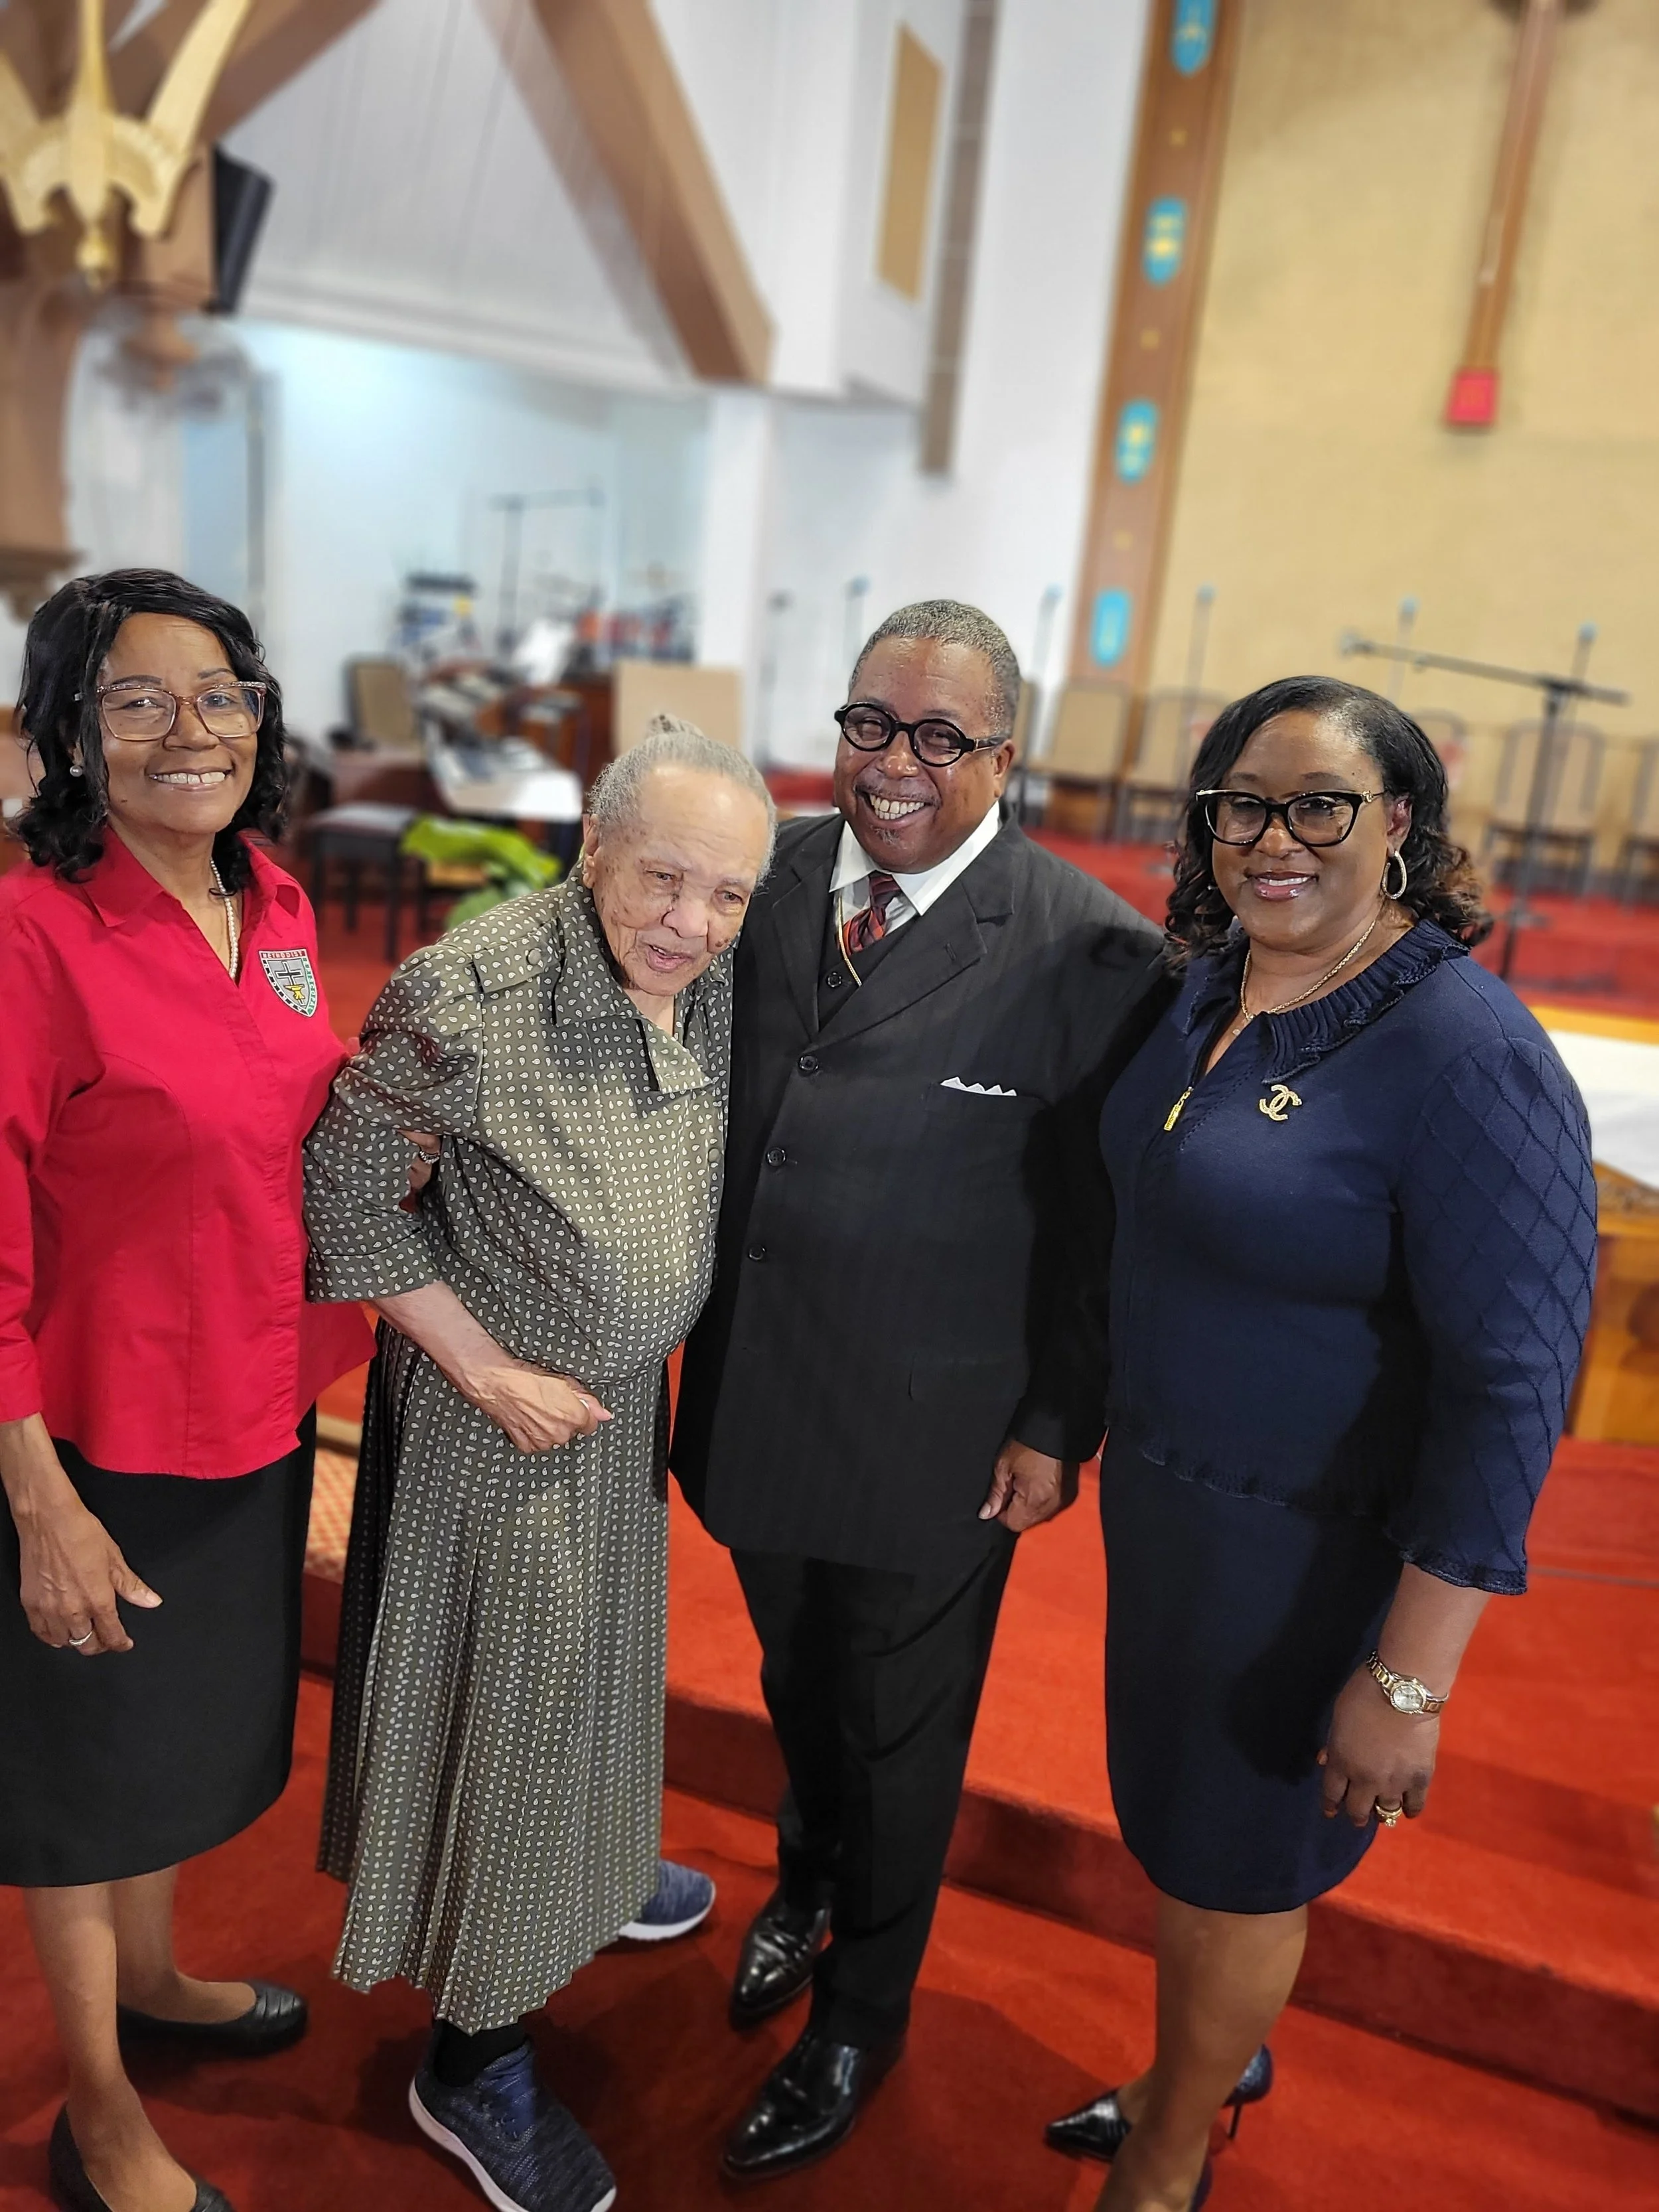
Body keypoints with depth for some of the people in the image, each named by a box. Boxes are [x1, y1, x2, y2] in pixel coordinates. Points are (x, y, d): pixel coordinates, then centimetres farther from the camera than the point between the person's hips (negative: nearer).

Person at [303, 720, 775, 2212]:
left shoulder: (715, 987, -7)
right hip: (498, 1412, -6)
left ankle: (590, 1868, 55)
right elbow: (344, 1190, -19)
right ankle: (473, 2062, 30)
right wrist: (490, 1371, -17)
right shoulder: (471, 998, -27)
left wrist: (657, 1359, 2)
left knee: (600, 1653, 26)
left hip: (629, 1396, 7)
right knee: (504, 1695, 7)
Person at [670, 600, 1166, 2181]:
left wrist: (1058, 1431, -9)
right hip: (754, 1391, 5)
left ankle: (859, 2017, 45)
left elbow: (1100, 1220, -12)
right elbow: (711, 1104, 5)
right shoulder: (768, 878, -3)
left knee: (900, 1732, 18)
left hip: (934, 1439, -4)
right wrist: (687, 1326, 6)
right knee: (794, 1675, 28)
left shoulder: (1089, 949, -17)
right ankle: (809, 1882, 60)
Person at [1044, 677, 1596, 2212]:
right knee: (1173, 1802, 26)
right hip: (1165, 1489, 7)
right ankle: (1220, 2055, 57)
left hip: (1313, 1551, -7)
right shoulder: (1209, 987, -2)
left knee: (1233, 1863, 16)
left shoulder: (1468, 1059, -25)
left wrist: (1410, 1682, -21)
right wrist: (1112, 1432, 16)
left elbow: (1513, 1388, -24)